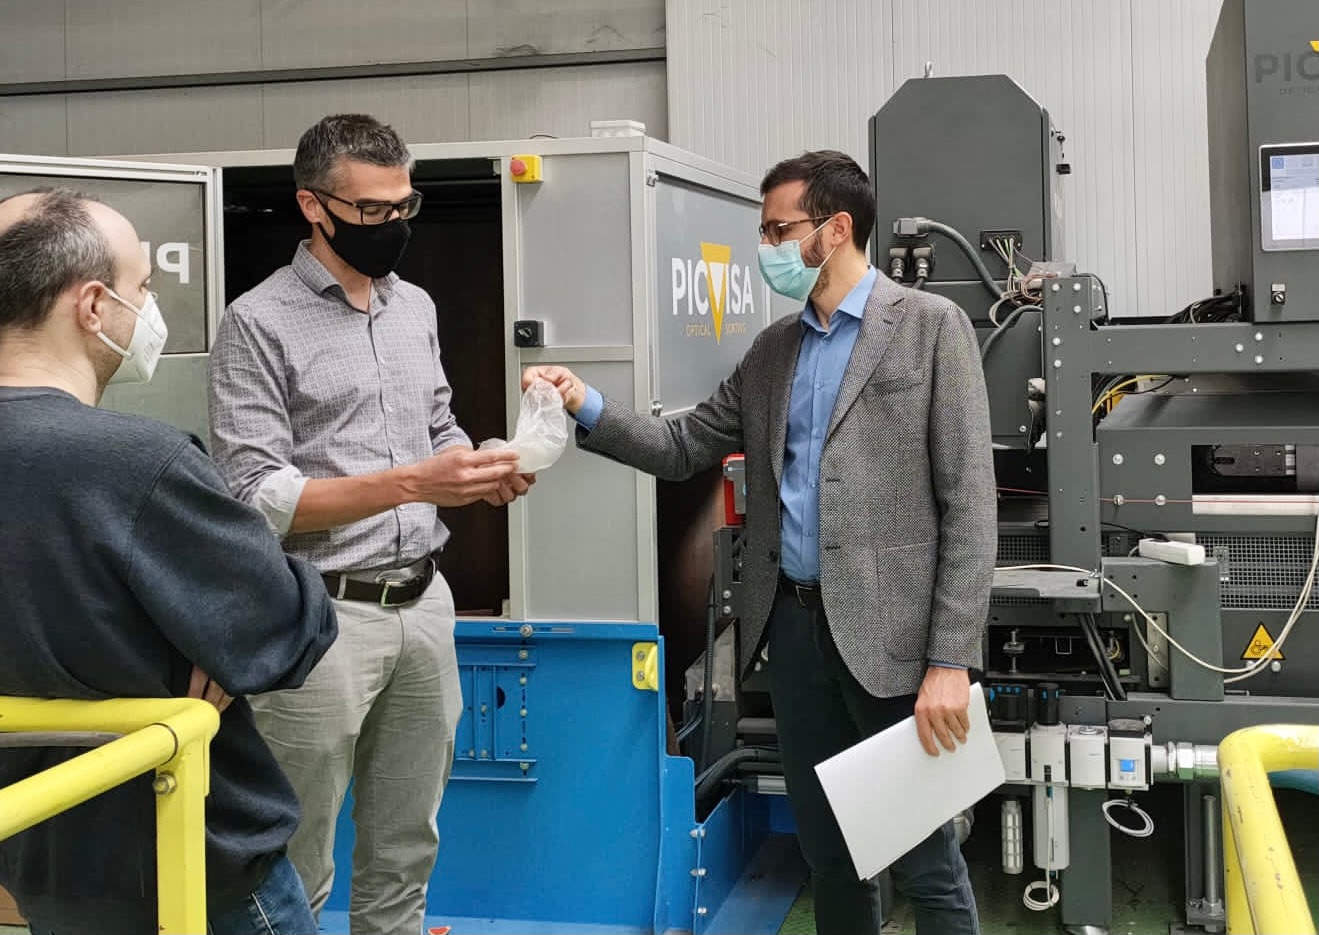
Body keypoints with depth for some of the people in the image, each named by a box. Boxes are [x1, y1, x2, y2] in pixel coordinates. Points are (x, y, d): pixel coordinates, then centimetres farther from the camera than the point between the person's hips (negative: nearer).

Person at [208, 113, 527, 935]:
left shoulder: (417, 306, 12)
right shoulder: (259, 323, -8)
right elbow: (256, 497, -14)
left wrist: (483, 472, -2)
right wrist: (409, 484, -23)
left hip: (425, 603, 6)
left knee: (406, 853, 14)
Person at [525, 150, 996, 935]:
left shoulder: (930, 326, -5)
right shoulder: (773, 349, 14)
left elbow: (969, 502, -10)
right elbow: (684, 448, 13)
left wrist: (951, 660, -15)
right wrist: (587, 406, -4)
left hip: (888, 632, -6)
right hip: (793, 623, 6)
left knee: (924, 861, 3)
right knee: (829, 853, 15)